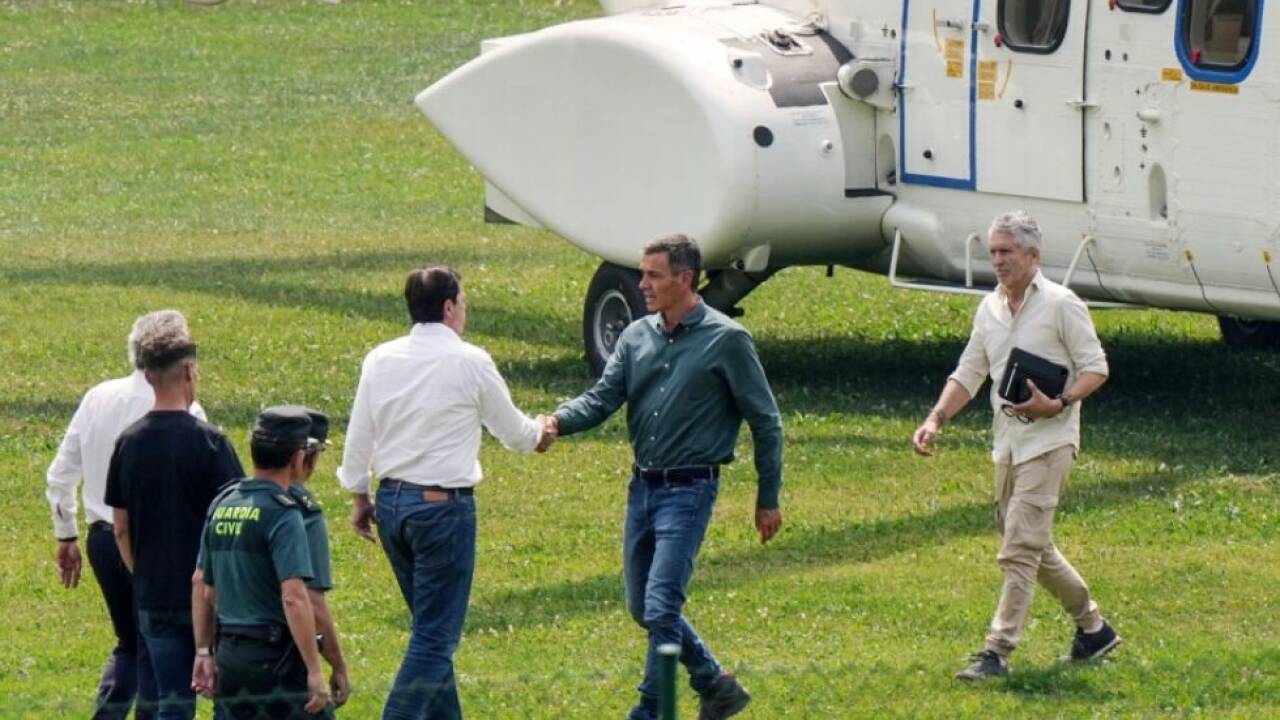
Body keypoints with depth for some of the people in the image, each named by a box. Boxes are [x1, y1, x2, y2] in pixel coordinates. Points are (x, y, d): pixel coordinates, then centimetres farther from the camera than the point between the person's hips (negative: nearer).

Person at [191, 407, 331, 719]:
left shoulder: (222, 505, 11)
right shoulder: (282, 514, -13)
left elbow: (202, 587, 16)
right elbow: (294, 597, -22)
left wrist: (204, 652, 22)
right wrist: (314, 671, -20)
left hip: (230, 656, 7)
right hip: (276, 658, -7)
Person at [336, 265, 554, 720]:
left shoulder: (380, 360, 3)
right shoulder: (470, 363, -9)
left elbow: (358, 436, 7)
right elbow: (512, 430, 5)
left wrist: (359, 496, 19)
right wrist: (539, 435, 27)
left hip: (391, 500, 6)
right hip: (443, 504, -6)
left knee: (431, 625, 20)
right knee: (436, 634, -3)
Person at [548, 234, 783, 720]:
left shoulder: (726, 341, -8)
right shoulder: (637, 337, 8)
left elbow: (765, 422, -3)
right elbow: (603, 397, 0)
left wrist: (768, 499, -1)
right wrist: (558, 422, -22)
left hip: (688, 492, -7)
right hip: (643, 487, 7)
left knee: (661, 608, -13)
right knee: (643, 608, 14)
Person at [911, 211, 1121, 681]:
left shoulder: (1060, 305, -8)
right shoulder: (990, 309, 12)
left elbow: (1095, 368, -8)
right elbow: (968, 375, 15)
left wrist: (1059, 404, -23)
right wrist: (936, 420, 1)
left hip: (1048, 440, -8)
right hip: (1008, 441, 8)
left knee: (1019, 549, -13)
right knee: (1034, 547, 16)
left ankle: (998, 651, -15)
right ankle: (1092, 627, 31)